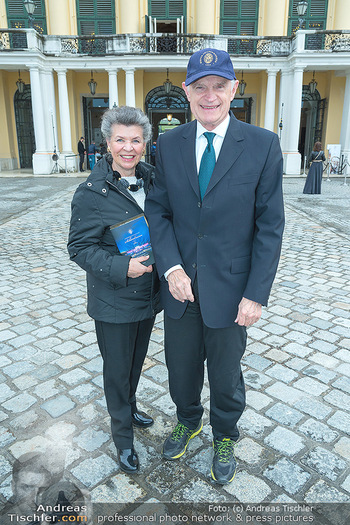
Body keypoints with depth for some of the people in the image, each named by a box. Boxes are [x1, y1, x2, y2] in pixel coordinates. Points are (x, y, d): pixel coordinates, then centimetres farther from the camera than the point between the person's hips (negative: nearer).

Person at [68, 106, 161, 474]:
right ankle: (123, 436, 36)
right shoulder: (91, 192, -16)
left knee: (137, 361, 24)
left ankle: (129, 407, 52)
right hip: (114, 302, -5)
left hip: (148, 294, 6)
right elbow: (80, 248, -14)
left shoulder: (151, 178, 2)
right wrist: (122, 268, -26)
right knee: (117, 369, 12)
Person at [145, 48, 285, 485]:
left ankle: (224, 437, 47)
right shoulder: (169, 144, 1)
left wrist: (256, 294, -12)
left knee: (225, 375, 16)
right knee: (180, 367, 21)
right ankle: (188, 421, 52)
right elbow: (158, 210, 2)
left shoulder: (263, 145, -8)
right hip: (180, 285, 3)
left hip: (229, 288, -2)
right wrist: (171, 268, -12)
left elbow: (270, 225, -8)